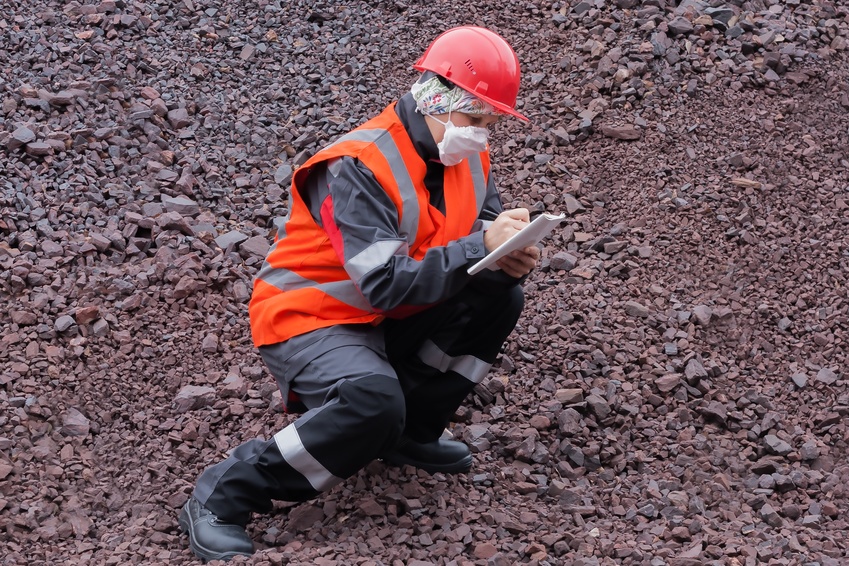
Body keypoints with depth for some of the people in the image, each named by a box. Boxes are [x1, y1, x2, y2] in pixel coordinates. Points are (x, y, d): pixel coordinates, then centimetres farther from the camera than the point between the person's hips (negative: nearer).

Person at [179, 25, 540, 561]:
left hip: (393, 321, 8)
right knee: (372, 402, -36)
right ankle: (222, 497, -20)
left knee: (500, 298, -7)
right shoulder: (358, 168, -26)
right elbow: (384, 284, -33)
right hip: (309, 317, -8)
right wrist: (480, 247, -35)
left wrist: (512, 259, -22)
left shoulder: (470, 158, 0)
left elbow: (481, 244, 3)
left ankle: (410, 430, 7)